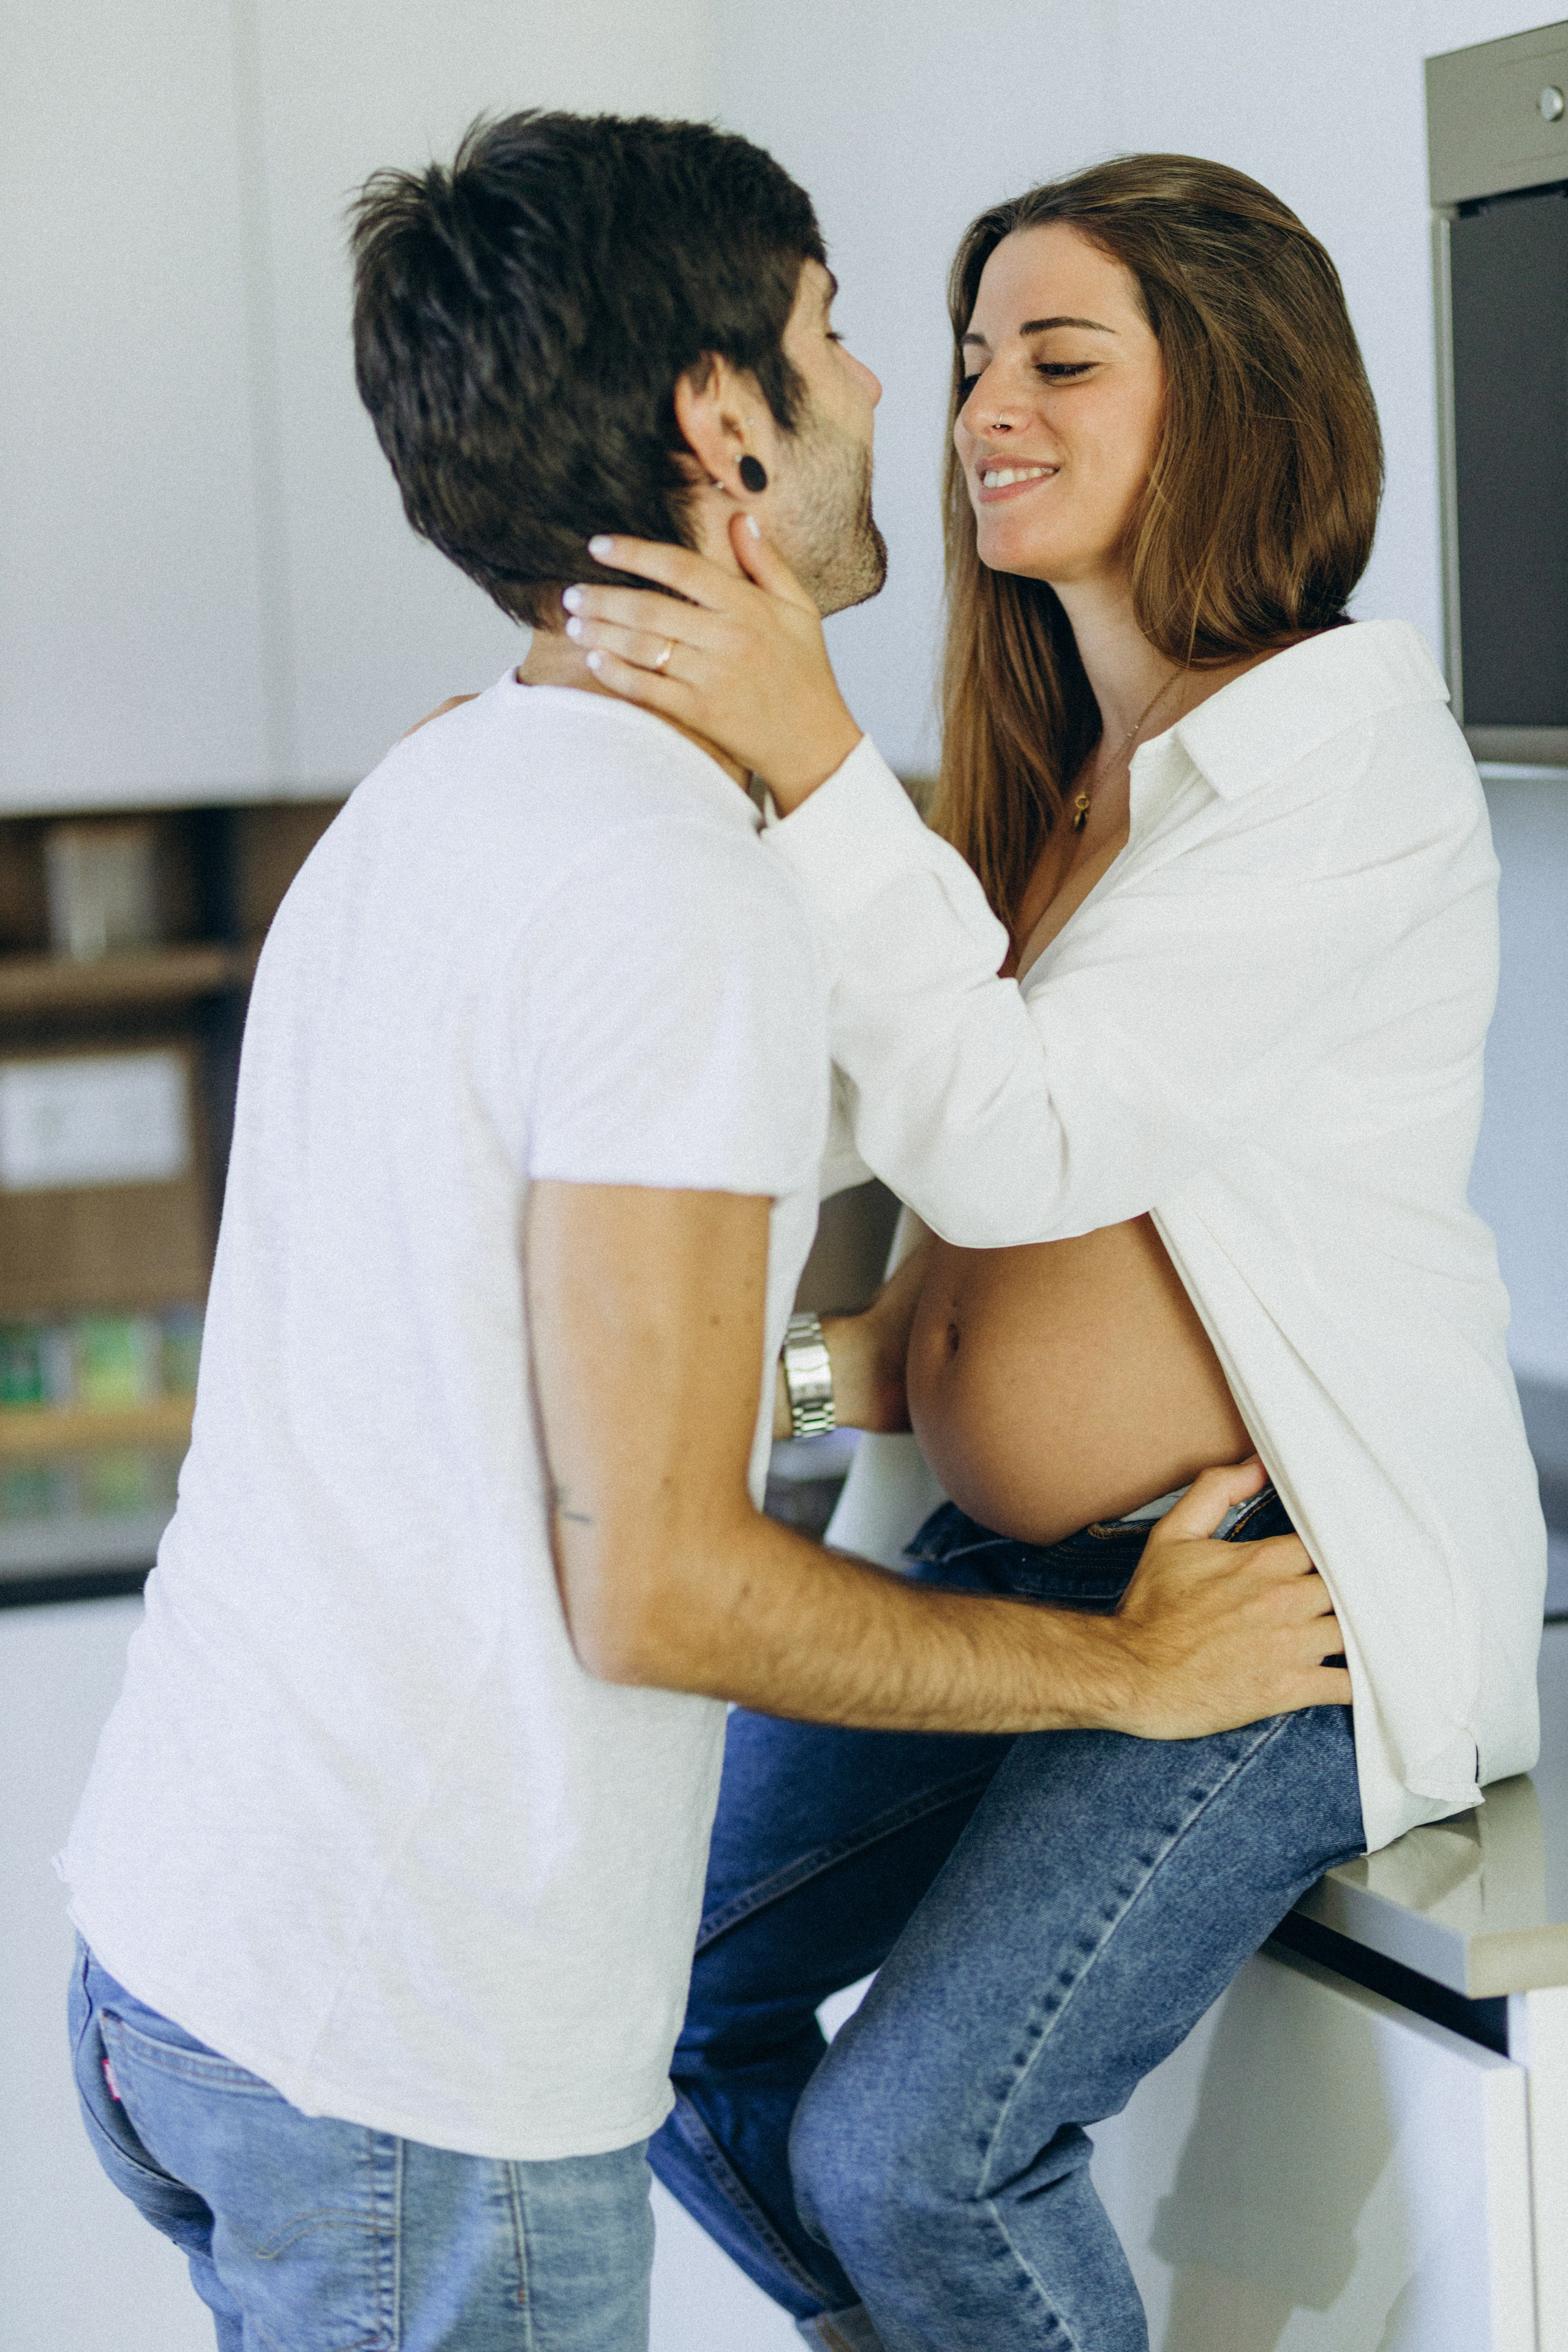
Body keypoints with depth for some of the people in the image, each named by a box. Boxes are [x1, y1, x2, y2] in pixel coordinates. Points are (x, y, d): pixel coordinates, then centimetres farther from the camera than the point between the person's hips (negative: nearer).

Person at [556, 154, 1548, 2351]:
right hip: (996, 1551, 8)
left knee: (911, 2146, -16)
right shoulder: (1053, 769, 10)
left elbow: (1021, 1141, -25)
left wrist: (813, 759, -31)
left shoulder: (1348, 758, -16)